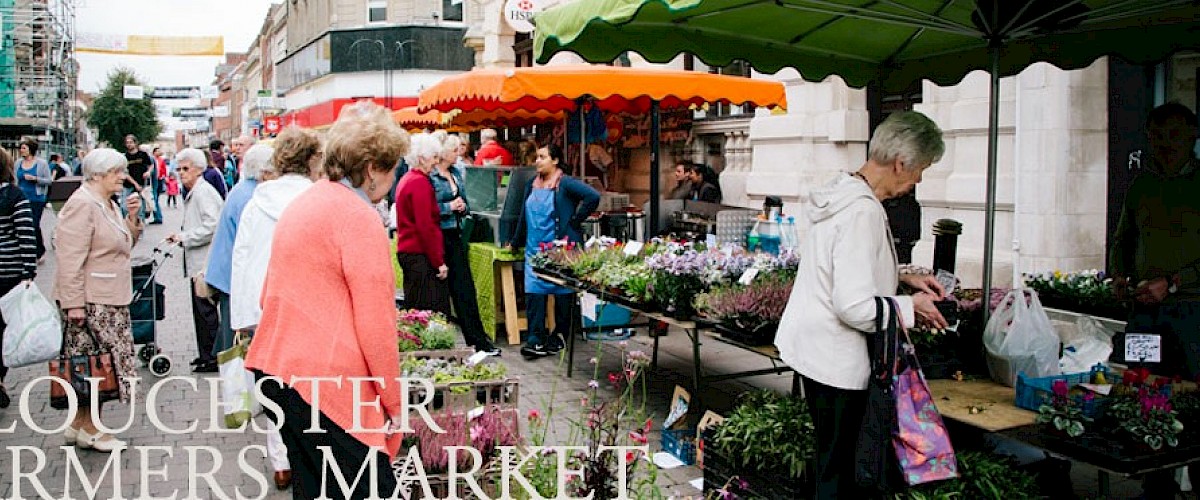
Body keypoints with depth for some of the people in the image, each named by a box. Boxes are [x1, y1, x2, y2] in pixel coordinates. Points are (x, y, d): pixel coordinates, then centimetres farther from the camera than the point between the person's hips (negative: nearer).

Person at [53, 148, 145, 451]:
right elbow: (70, 259, -20)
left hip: (110, 300, 10)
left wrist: (132, 217, 7)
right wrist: (74, 303, -23)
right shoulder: (82, 204, -14)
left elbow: (124, 243, 24)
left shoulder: (108, 204, 16)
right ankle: (89, 430, 8)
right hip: (90, 301, -10)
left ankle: (79, 425, 22)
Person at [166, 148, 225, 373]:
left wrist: (185, 237, -16)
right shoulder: (193, 193, 19)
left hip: (205, 263, -10)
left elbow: (212, 226, -22)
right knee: (201, 310, 14)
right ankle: (206, 355, 23)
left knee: (206, 309, -6)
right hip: (198, 262, 10)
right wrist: (181, 237, 14)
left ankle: (212, 358, 1)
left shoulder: (204, 192, -13)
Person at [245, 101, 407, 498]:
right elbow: (375, 323, -17)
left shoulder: (301, 205, 14)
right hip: (329, 378, -9)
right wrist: (393, 401, -8)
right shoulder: (359, 217, -14)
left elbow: (270, 294, 23)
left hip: (276, 365, 10)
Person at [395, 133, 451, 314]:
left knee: (414, 311, 13)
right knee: (432, 312, -10)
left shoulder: (406, 180, 16)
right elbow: (426, 226, -19)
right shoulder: (420, 182, -14)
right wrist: (439, 262, -16)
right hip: (421, 255, -10)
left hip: (407, 251, 10)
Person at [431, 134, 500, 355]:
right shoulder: (430, 177, -10)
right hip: (439, 236, -6)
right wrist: (449, 206, -14)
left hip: (456, 235, 7)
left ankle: (477, 339, 7)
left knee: (465, 288, 5)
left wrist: (463, 207, 0)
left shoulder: (456, 173, 13)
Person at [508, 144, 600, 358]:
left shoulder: (565, 184, -9)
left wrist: (575, 220, -14)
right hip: (535, 249, 6)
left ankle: (559, 337, 17)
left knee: (562, 293, 5)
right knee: (533, 292, -2)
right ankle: (535, 340, 0)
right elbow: (524, 215, 21)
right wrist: (515, 242, 27)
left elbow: (593, 197, -21)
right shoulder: (533, 184, 12)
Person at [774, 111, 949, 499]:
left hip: (816, 348, 10)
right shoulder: (863, 212, -24)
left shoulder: (843, 192, 6)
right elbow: (856, 307, -27)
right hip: (836, 362, -10)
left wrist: (904, 277, 12)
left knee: (834, 458, 22)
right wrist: (911, 307, -11)